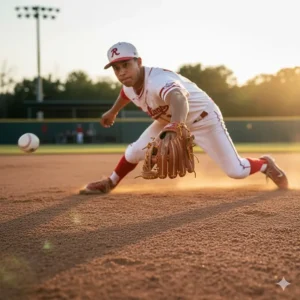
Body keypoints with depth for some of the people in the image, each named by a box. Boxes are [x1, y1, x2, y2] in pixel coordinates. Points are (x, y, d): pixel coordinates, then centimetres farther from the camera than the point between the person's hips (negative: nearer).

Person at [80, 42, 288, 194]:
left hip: (203, 119, -7)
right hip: (169, 120, 7)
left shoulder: (158, 80, -40)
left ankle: (265, 164, 24)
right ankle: (109, 184, 25)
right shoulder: (128, 86, -13)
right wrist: (112, 112, 33)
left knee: (236, 171, -7)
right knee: (135, 152, -1)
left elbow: (179, 98, -64)